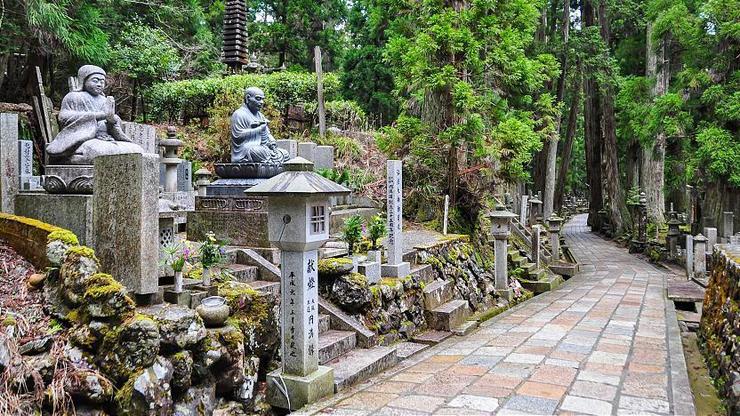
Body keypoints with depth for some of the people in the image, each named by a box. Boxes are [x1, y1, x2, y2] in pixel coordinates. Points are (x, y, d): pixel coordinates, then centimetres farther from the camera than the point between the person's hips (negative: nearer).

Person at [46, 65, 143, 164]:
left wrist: (112, 120, -12)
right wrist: (99, 115, -14)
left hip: (107, 140, 5)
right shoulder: (73, 97, 11)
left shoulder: (104, 101, 23)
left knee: (137, 150, -21)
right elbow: (64, 117, -7)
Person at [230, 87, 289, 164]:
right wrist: (260, 129, -13)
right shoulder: (239, 114, -5)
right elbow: (238, 135, -16)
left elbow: (267, 134, 23)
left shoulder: (259, 115, 23)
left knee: (284, 153, -9)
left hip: (260, 148, 9)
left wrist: (272, 143, -1)